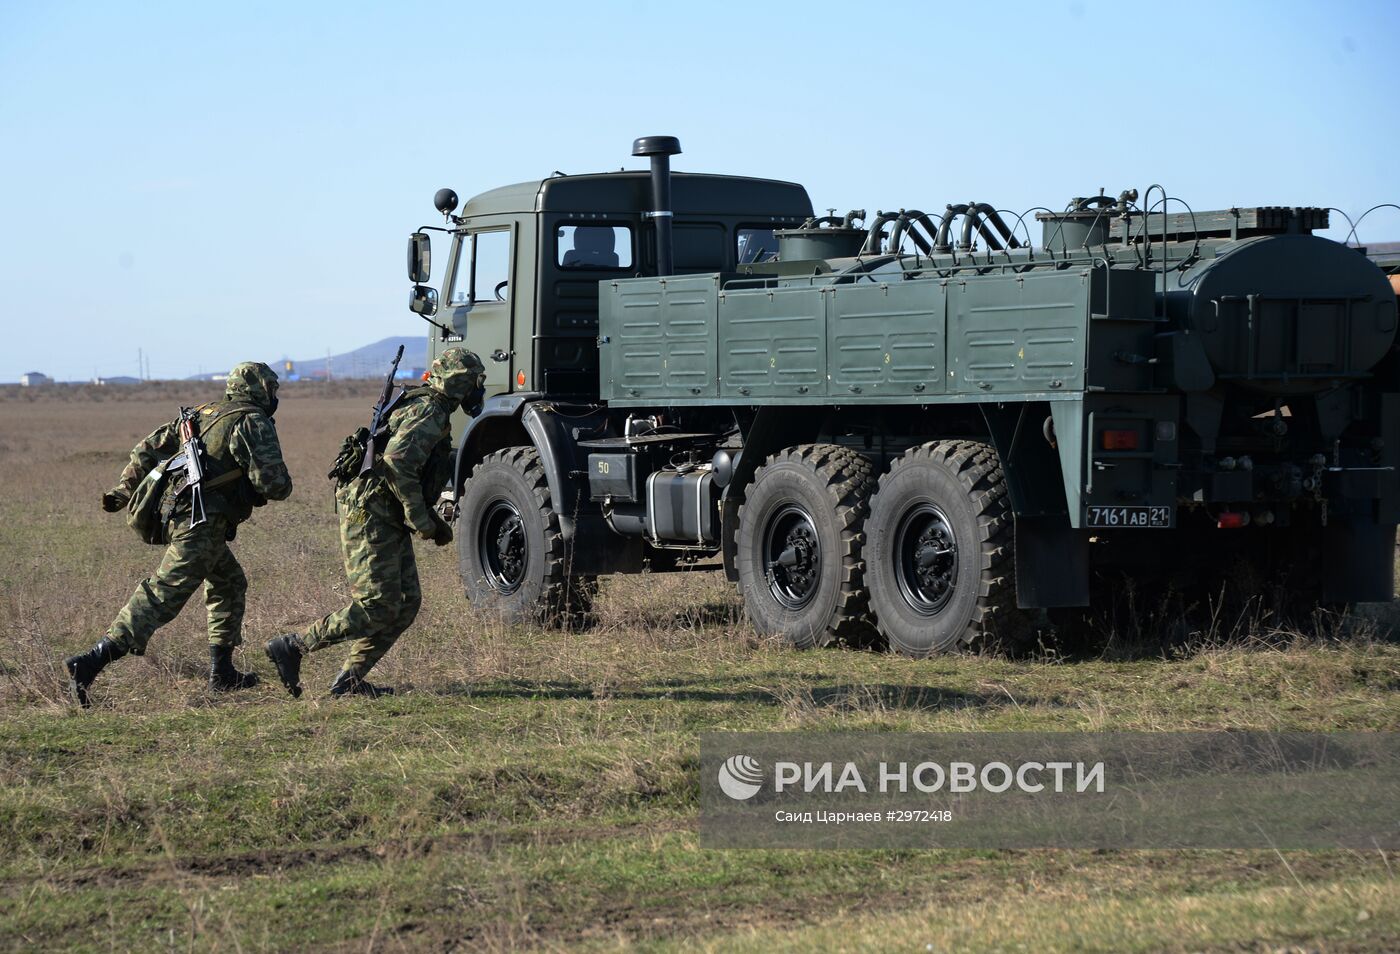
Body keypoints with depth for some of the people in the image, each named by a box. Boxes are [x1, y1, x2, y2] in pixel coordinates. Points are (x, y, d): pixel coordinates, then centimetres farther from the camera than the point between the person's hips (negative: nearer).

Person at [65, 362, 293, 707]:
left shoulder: (204, 414, 18)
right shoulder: (254, 423, -7)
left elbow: (148, 449, 18)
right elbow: (273, 484, -14)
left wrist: (123, 490, 18)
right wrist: (282, 485, 9)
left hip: (174, 515, 9)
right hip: (202, 526, -9)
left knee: (230, 584, 24)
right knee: (159, 601, -12)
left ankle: (222, 672, 24)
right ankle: (88, 665, -20)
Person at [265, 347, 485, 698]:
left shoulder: (427, 411, 19)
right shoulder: (429, 413, -14)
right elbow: (397, 460, -29)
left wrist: (433, 521, 20)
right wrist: (420, 518, -22)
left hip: (388, 521, 11)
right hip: (370, 515, -11)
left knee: (406, 604, 8)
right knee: (377, 608, -11)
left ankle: (350, 680, 10)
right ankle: (291, 647, -5)